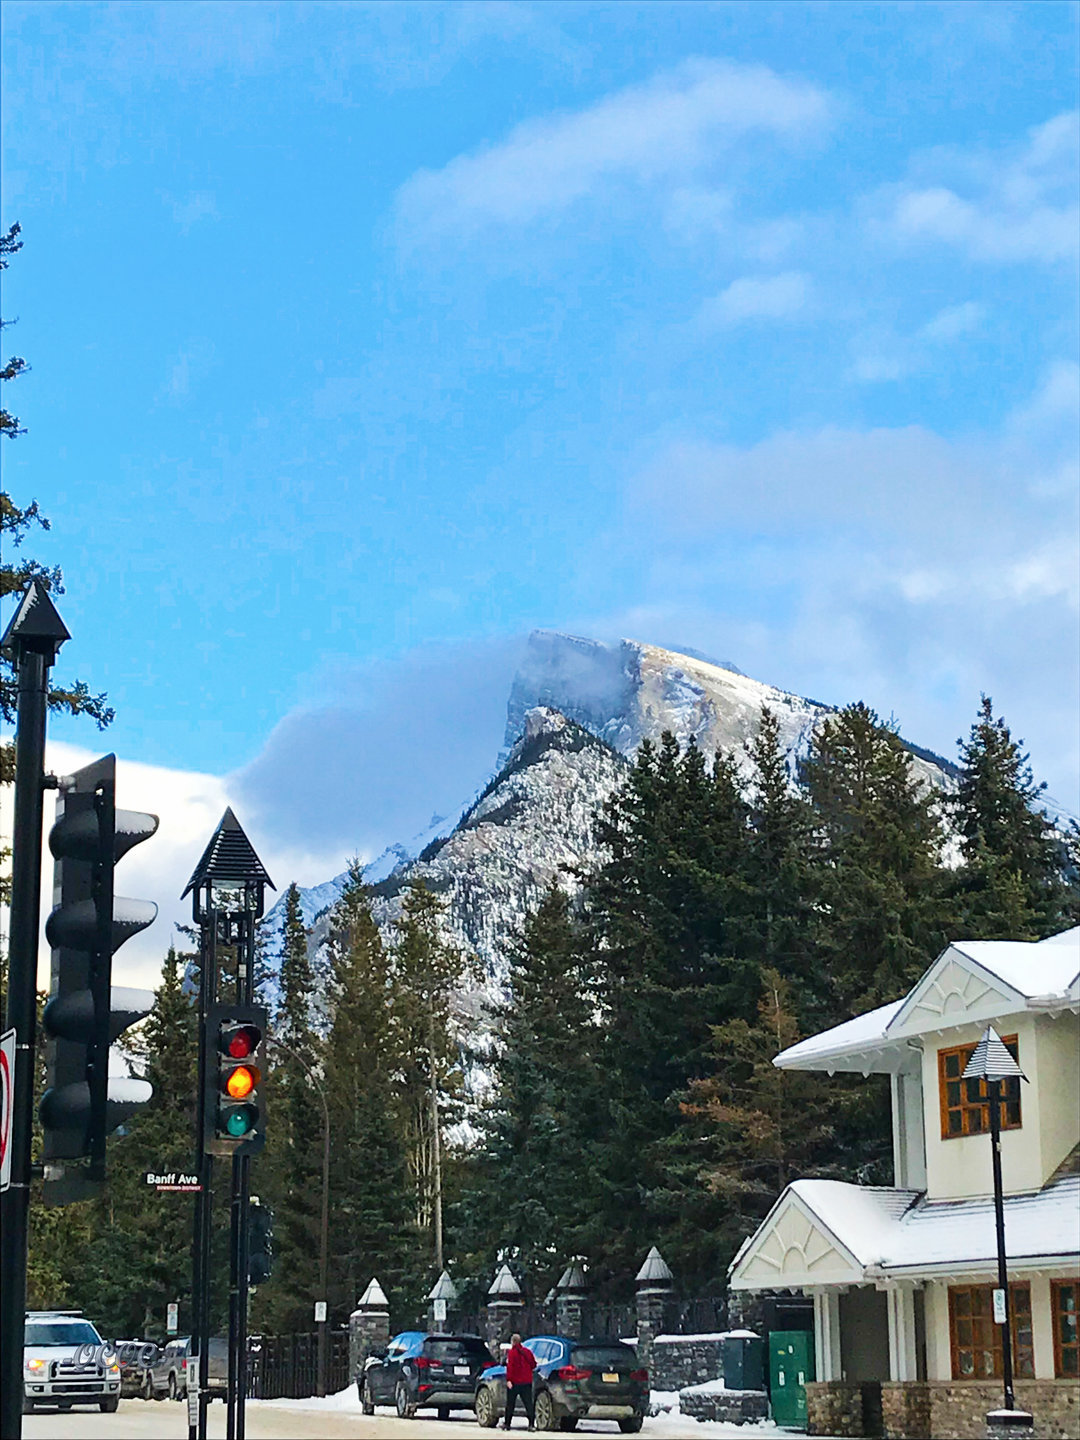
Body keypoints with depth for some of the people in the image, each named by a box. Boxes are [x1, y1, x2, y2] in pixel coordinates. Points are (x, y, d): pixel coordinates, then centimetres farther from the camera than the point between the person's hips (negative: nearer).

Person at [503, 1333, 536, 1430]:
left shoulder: (512, 1352, -8)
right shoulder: (527, 1352, 8)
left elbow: (510, 1366, -17)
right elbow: (533, 1364, 13)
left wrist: (508, 1379, -22)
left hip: (515, 1382, -4)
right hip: (527, 1381, 4)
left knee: (510, 1404, 7)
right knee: (528, 1403, 2)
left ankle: (507, 1424, 12)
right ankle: (532, 1424, -7)